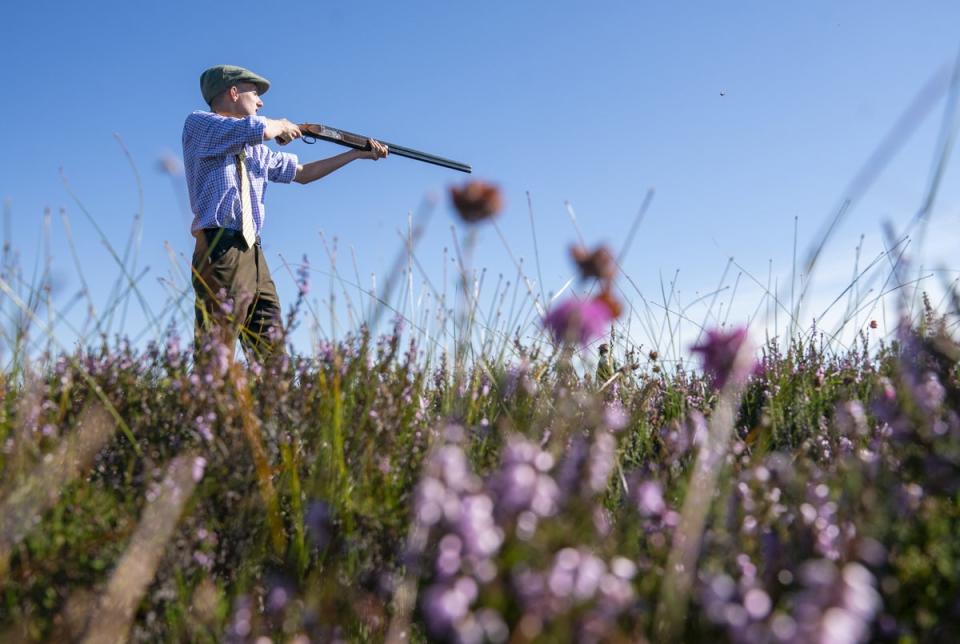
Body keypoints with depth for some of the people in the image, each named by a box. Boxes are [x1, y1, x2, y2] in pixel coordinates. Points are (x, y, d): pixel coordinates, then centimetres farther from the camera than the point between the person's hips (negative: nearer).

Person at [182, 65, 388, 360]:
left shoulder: (254, 149, 25)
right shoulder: (198, 124, 1)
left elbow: (302, 172, 33)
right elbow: (264, 130, -14)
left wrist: (359, 153, 33)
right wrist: (282, 125, 9)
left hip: (253, 255, 9)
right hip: (220, 252, -8)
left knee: (272, 355, 3)